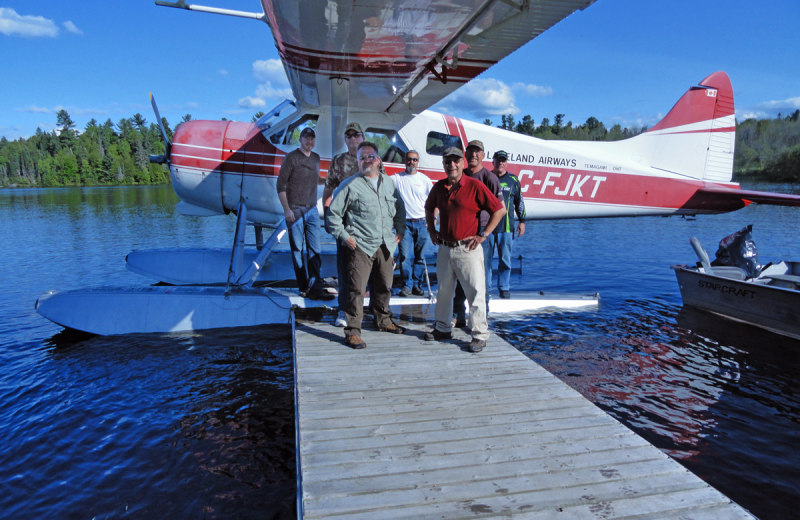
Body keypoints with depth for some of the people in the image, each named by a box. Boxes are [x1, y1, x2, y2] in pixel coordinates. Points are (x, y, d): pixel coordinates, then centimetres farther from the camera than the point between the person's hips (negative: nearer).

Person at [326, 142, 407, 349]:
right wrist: (344, 236, -10)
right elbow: (333, 213, -3)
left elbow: (400, 208, 26)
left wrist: (400, 230, 16)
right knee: (356, 289, -7)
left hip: (385, 246, 6)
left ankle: (384, 321, 36)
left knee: (384, 286, 17)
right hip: (360, 246, -6)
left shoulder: (388, 183, 13)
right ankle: (353, 332, 1)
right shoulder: (350, 186, -5)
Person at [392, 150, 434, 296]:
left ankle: (417, 284, 18)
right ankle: (407, 285, 7)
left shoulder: (425, 179, 7)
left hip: (422, 223, 1)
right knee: (405, 256, -5)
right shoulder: (397, 178, 4)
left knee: (420, 256, 6)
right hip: (405, 223, -1)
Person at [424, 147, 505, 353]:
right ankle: (443, 328, 31)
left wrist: (482, 235, -9)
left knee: (475, 291, -1)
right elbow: (429, 208, 27)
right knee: (444, 290, 16)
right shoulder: (439, 187, 7)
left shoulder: (475, 186, -10)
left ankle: (479, 335, 10)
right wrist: (431, 230, 15)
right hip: (444, 248, 6)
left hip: (467, 249, -6)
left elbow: (499, 210, -8)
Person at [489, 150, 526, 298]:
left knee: (505, 259, 2)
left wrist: (522, 221, 10)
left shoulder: (513, 180, 9)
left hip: (506, 227, 0)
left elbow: (519, 202, 14)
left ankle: (504, 288, 12)